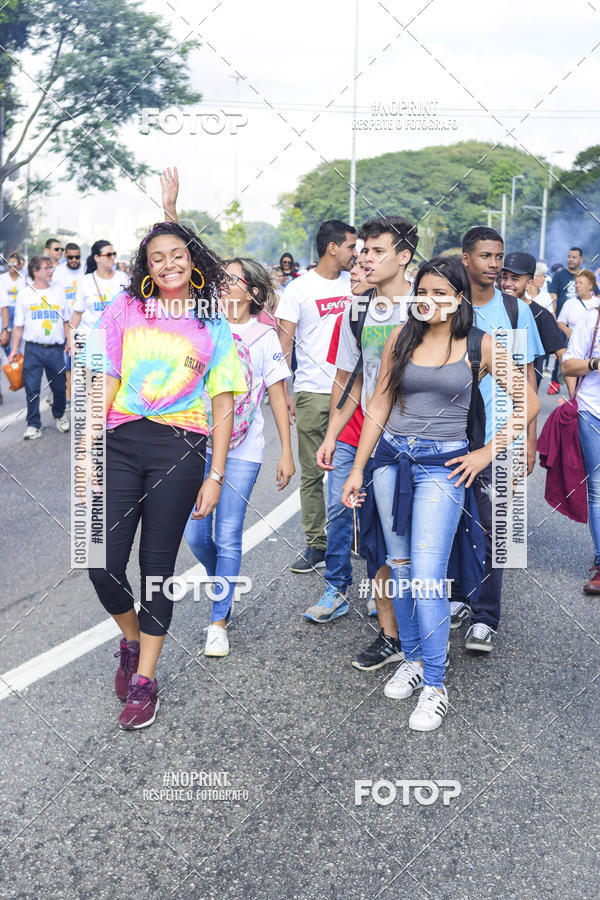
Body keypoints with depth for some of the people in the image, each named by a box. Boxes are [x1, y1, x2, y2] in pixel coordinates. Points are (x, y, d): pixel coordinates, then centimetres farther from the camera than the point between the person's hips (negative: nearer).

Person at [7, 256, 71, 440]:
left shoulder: (58, 292, 9)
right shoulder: (24, 294, 4)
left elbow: (66, 321, 14)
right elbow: (19, 325, 6)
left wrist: (69, 341, 2)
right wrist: (14, 349, 2)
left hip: (55, 349, 2)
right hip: (33, 349, -1)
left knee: (59, 387, 8)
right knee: (32, 389, -3)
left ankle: (59, 416, 32)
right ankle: (33, 425, 6)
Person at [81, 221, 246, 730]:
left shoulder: (214, 327, 8)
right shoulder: (125, 309, 8)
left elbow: (223, 406, 6)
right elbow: (104, 382, 2)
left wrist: (215, 477, 0)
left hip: (180, 452, -1)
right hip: (120, 444, 1)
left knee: (158, 566, 4)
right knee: (104, 564, -3)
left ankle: (145, 680, 17)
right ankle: (131, 639, 28)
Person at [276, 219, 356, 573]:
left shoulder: (354, 284, 11)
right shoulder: (299, 289, -2)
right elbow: (284, 342, -2)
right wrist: (283, 391, -8)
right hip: (313, 393, -3)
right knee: (313, 472, 2)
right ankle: (317, 546, 9)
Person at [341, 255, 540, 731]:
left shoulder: (479, 345, -2)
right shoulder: (402, 337, 5)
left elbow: (528, 401, 1)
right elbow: (378, 407, 8)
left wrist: (488, 452, -4)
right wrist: (357, 469, 5)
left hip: (442, 466, -4)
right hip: (392, 458, 4)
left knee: (427, 577, -10)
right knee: (401, 568, 10)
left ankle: (435, 686, -1)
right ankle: (413, 659, 27)